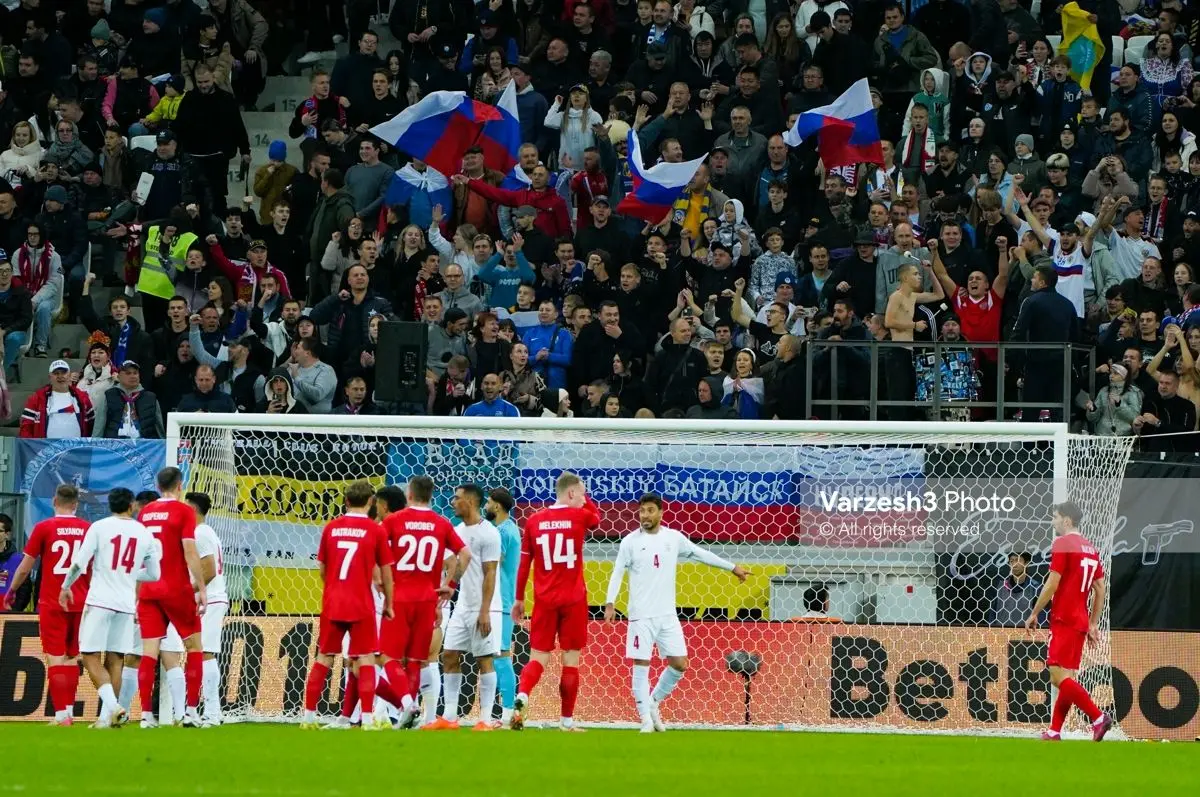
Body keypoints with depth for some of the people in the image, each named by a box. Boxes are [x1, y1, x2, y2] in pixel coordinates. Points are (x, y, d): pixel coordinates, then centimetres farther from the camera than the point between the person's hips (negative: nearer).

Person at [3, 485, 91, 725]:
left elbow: (25, 567, -1)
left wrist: (11, 591, 14)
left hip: (52, 603, -4)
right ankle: (69, 710, 16)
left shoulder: (44, 528, -6)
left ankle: (61, 714, -10)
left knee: (55, 658, -3)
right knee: (72, 658, 15)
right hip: (80, 603, 4)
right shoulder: (88, 529, 2)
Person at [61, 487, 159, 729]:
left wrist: (66, 587, 8)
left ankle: (112, 705, -21)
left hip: (100, 600, -4)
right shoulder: (145, 534, 7)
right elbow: (154, 574, 15)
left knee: (91, 657, -2)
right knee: (115, 659, 9)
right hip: (127, 604, 4)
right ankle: (107, 717, 6)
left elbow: (79, 563, -9)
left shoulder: (99, 527, -3)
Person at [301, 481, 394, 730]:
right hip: (361, 604, -3)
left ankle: (309, 716, 12)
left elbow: (322, 568, 12)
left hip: (332, 603, 3)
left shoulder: (331, 528, 5)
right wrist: (388, 604, 11)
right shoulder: (375, 530, -4)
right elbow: (385, 571, -1)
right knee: (365, 658, 1)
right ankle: (368, 718, -5)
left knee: (324, 658, 10)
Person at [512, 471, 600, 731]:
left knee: (538, 657, 4)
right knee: (571, 659, 6)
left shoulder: (535, 520, 3)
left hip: (544, 601, 2)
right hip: (573, 600, -2)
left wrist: (519, 599, 14)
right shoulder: (579, 517, -4)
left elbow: (524, 562, 7)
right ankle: (567, 721, 7)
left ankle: (521, 698, -23)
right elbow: (596, 517, 21)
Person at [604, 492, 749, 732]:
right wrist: (610, 602, -16)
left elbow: (701, 554, 16)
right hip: (641, 616, -4)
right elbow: (617, 573, -4)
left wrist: (733, 568, 20)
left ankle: (653, 703, 22)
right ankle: (646, 719, 1)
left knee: (679, 664, 2)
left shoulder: (674, 538, 5)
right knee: (641, 666, -5)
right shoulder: (630, 542, -4)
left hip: (668, 615, 4)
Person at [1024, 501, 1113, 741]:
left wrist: (1034, 614, -5)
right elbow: (1100, 590, 17)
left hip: (1063, 620, -9)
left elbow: (1052, 584, -14)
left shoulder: (1063, 544, -9)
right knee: (1067, 678, 9)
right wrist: (1093, 624, 21)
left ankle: (1098, 717, -23)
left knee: (1058, 675, -14)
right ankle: (1054, 731, 8)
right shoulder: (1091, 549, 16)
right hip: (1081, 621, 9)